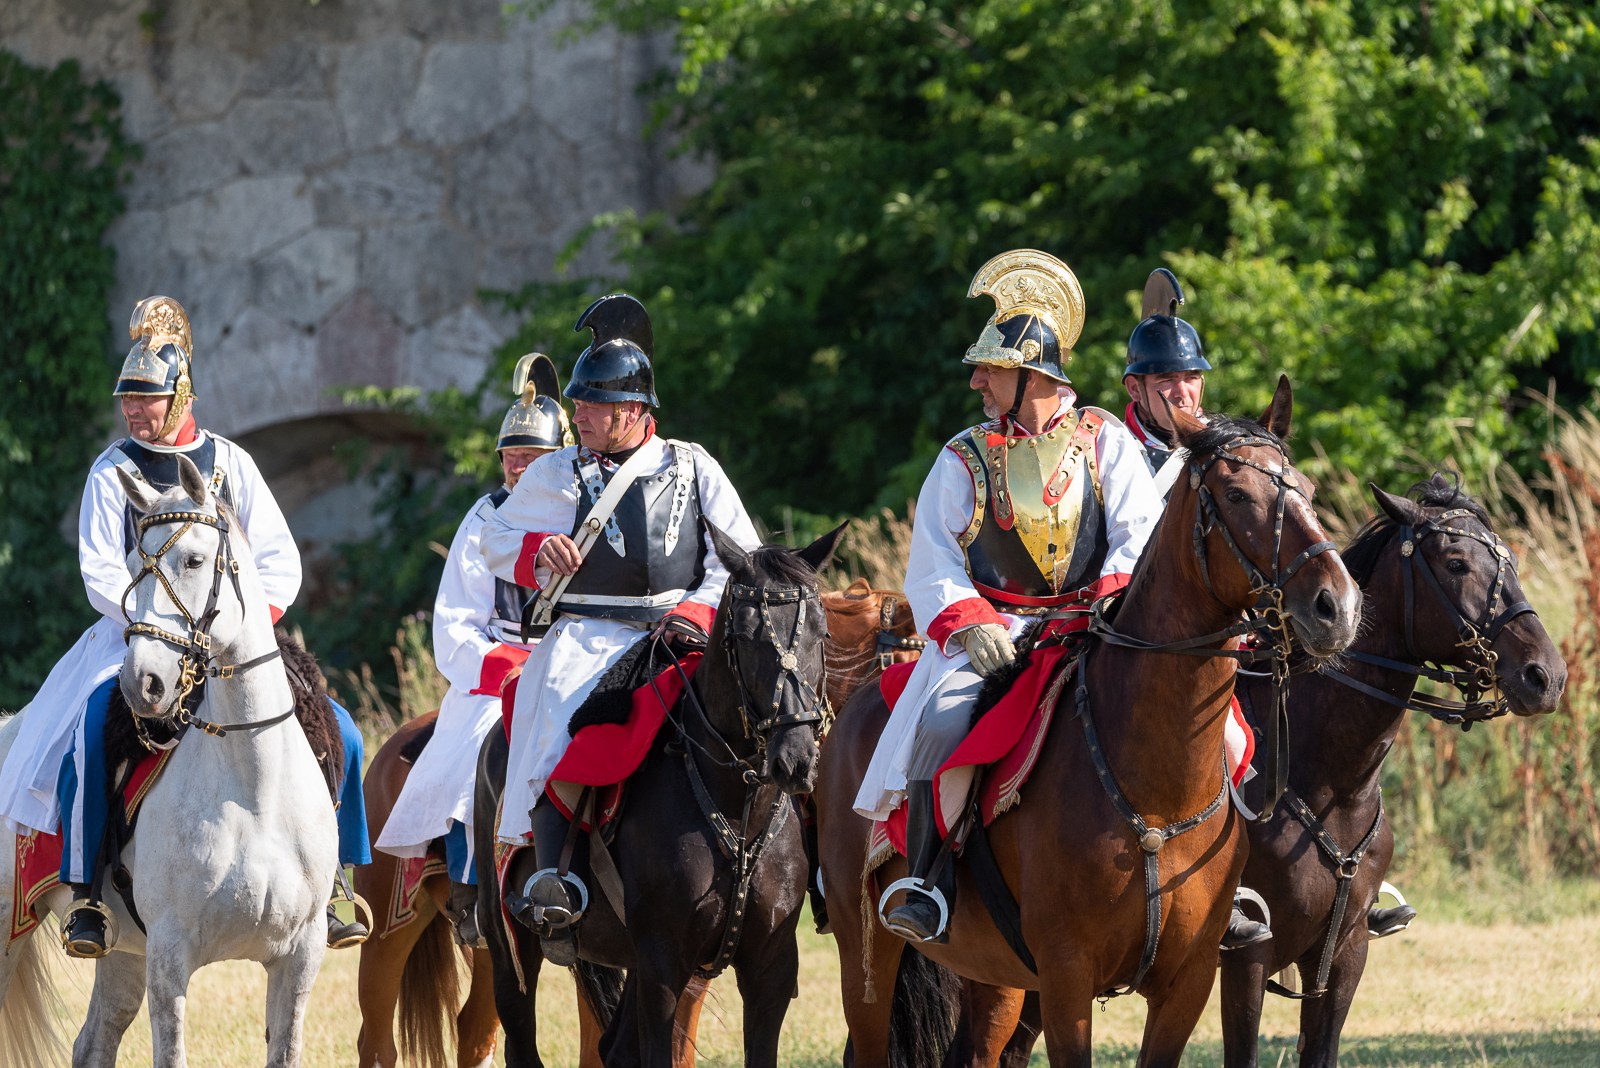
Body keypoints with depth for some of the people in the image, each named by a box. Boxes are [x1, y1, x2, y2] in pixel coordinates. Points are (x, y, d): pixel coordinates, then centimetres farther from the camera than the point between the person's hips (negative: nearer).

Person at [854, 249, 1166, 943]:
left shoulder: (1107, 442, 9)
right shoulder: (964, 459, 9)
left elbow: (1140, 538, 1)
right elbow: (931, 566, 2)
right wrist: (970, 625, -18)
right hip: (994, 627, 0)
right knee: (942, 718, -29)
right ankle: (928, 887, -23)